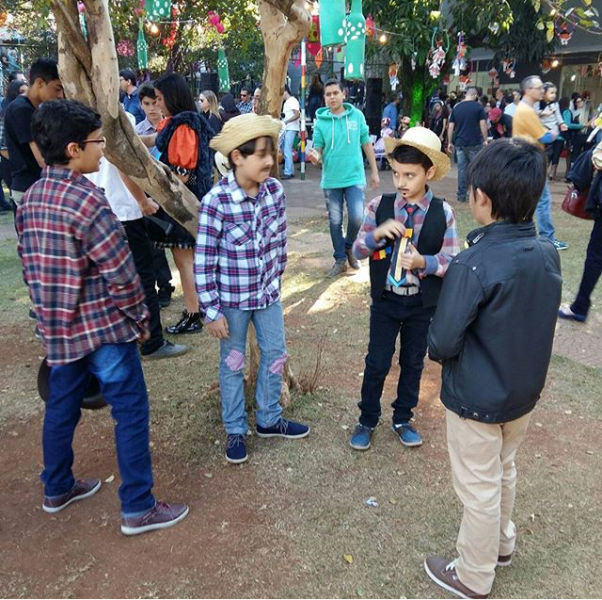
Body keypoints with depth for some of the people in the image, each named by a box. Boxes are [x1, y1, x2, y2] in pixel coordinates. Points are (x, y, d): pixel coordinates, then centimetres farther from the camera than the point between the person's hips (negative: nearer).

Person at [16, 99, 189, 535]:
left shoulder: (30, 200, 4)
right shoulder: (87, 200, -21)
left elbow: (30, 265, 11)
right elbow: (122, 275, -21)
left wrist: (52, 312, 20)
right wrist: (140, 320, -7)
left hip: (57, 328, 8)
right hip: (103, 327, -8)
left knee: (62, 407, 22)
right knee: (131, 412, 3)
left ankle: (57, 489, 40)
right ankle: (138, 509, 13)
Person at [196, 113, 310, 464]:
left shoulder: (275, 190, -7)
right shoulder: (216, 201, -20)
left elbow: (280, 241, 5)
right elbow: (204, 260, -15)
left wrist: (277, 281, 12)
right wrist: (212, 310, -13)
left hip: (268, 294, 5)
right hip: (232, 299, -4)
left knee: (275, 355, 15)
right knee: (233, 363, 13)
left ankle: (269, 420, 37)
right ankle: (235, 431, 32)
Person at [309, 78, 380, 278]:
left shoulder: (357, 115, 0)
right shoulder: (321, 121, -2)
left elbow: (366, 144, 7)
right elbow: (317, 149, -1)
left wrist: (374, 171, 8)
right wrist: (315, 156, -26)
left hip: (354, 177, 0)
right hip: (331, 180, 1)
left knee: (357, 218, -10)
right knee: (335, 222, 7)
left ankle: (349, 247, 21)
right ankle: (340, 260, 22)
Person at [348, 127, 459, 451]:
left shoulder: (442, 212, -10)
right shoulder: (379, 206, -8)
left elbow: (452, 262, -9)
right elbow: (358, 250, -5)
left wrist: (424, 262, -27)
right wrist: (377, 233, -24)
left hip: (423, 304, 1)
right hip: (385, 300, 0)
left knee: (413, 363, 16)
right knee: (377, 362, 9)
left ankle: (403, 419, 38)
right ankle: (367, 420, 31)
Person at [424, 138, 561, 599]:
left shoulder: (474, 264, -29)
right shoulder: (548, 253, -7)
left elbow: (442, 343, -24)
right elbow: (535, 323, 5)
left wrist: (438, 349, -3)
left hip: (477, 399, -6)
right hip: (524, 390, 7)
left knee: (479, 487, 12)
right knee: (504, 471, 27)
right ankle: (502, 544, 51)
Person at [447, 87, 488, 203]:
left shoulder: (456, 107, 8)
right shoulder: (478, 106, -3)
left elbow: (450, 127, 7)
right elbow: (483, 125, -8)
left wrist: (450, 142, 13)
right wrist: (485, 140, 1)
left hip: (459, 143, 3)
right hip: (475, 143, -3)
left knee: (462, 169, 7)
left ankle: (461, 195, 8)